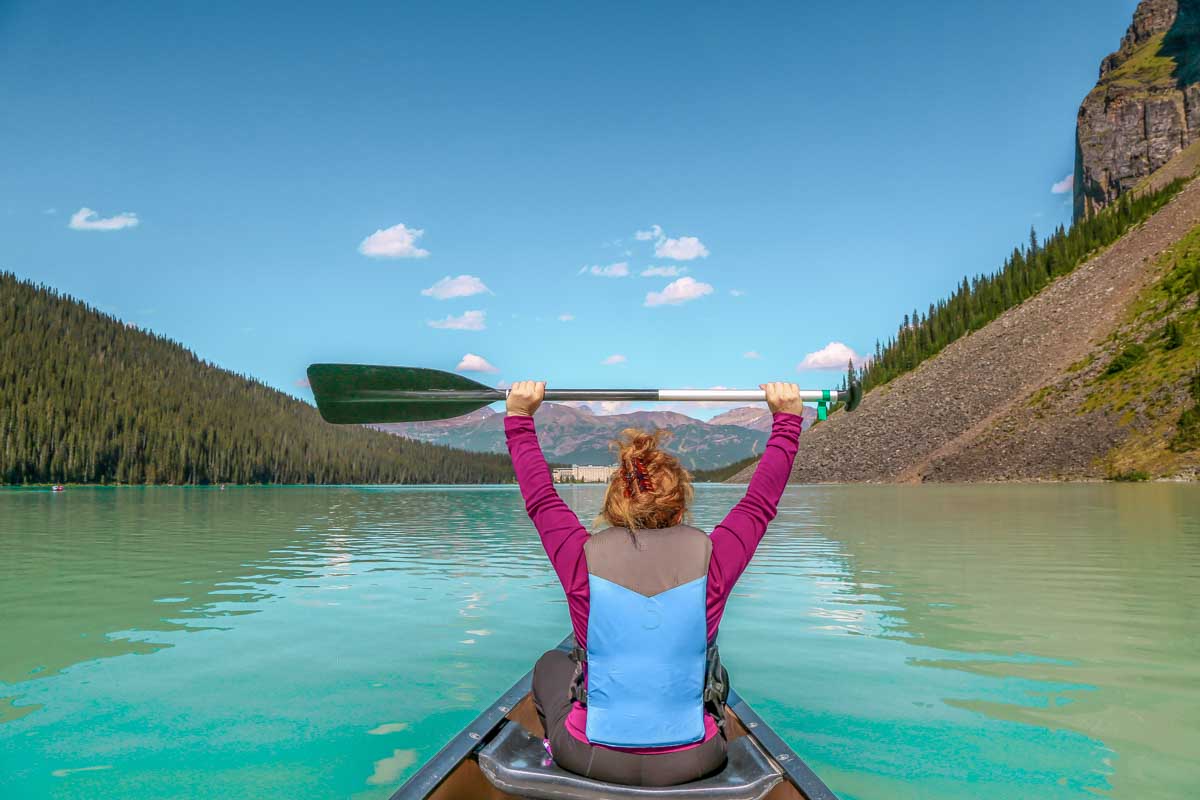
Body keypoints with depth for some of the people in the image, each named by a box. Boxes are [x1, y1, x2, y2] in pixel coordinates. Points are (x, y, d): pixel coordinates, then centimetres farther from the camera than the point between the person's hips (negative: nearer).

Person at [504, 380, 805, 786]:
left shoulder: (584, 558, -14)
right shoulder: (710, 558, -15)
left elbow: (540, 497, 3)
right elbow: (760, 500, 2)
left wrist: (519, 417, 14)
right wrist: (786, 418, 13)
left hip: (592, 760, 0)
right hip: (691, 764, 1)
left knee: (550, 664, 30)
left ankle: (558, 751, 46)